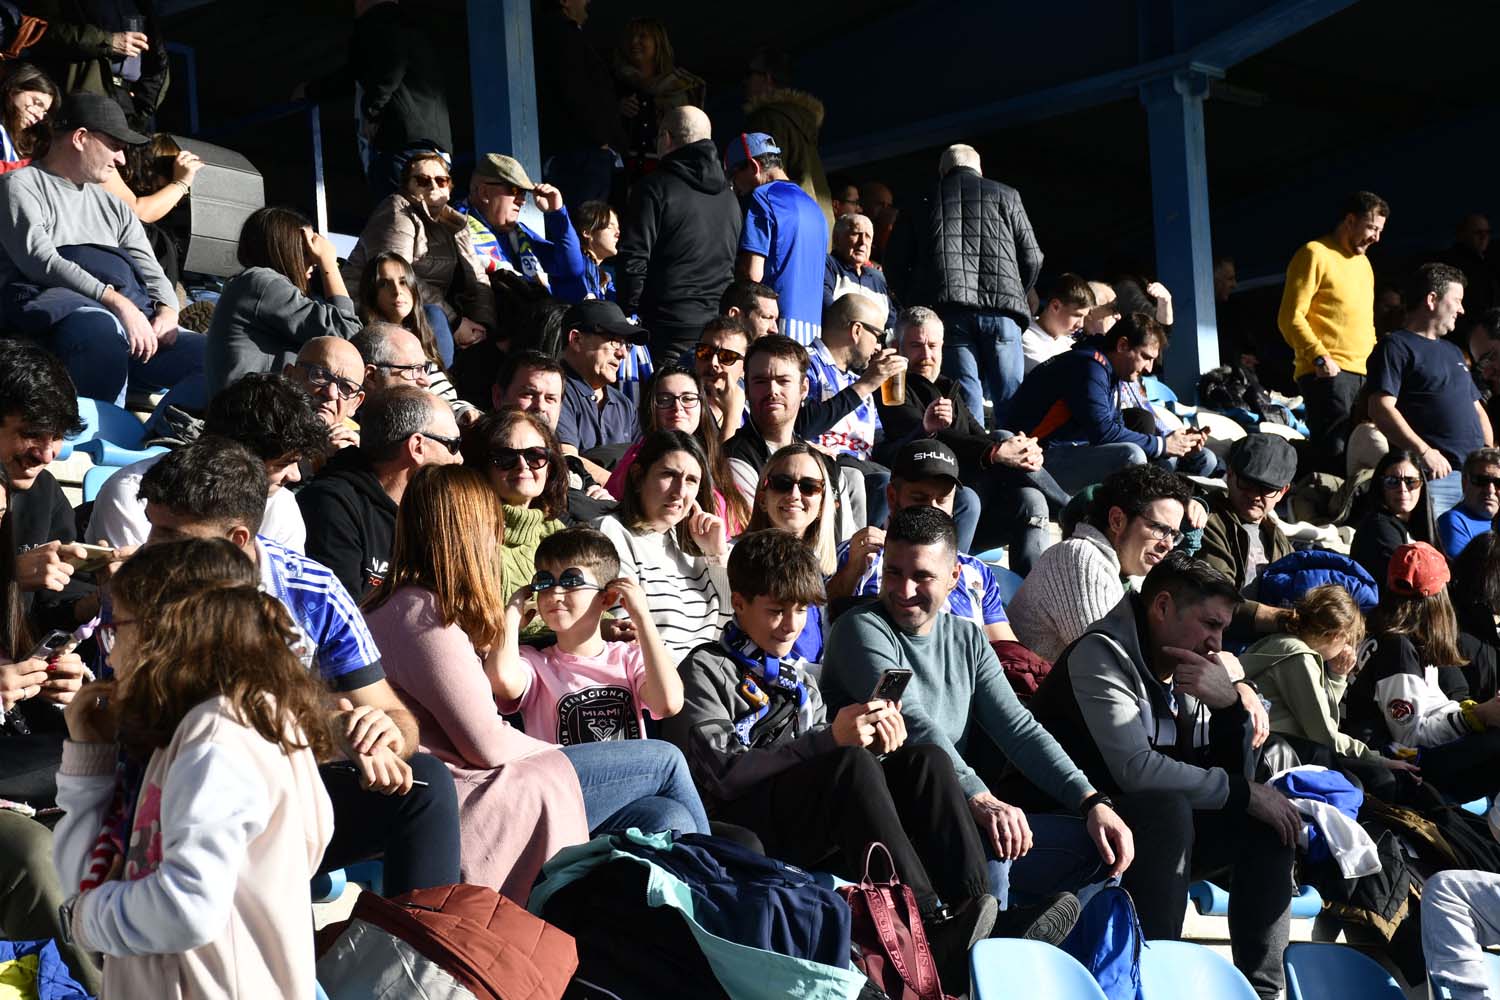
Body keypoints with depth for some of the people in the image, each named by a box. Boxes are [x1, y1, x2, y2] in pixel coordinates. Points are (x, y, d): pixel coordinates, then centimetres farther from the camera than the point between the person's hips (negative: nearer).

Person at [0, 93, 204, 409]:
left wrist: (167, 312, -2)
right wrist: (116, 302, -18)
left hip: (132, 316, 7)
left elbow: (150, 271, 23)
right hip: (56, 306, -7)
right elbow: (40, 260, -7)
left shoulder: (111, 205, 31)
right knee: (102, 327, -42)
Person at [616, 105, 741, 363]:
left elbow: (634, 259, -8)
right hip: (721, 327, 6)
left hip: (669, 327, -6)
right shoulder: (729, 196, 17)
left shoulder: (656, 187, -3)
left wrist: (628, 318, -4)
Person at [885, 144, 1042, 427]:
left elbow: (896, 267, 12)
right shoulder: (1006, 196, 15)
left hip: (946, 310, 1)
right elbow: (1032, 258, 12)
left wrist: (917, 303, 22)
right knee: (1010, 400, 4)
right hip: (1000, 308, 0)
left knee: (965, 402, -1)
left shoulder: (925, 203, 17)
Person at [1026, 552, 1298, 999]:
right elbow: (1135, 769, -28)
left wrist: (1232, 703, -12)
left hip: (1158, 828, 8)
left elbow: (1235, 776, 7)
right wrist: (1244, 793, -19)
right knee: (1168, 808, -33)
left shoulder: (1186, 674, 6)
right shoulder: (1102, 655, -17)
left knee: (1271, 822, -2)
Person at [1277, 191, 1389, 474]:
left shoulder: (1363, 262, 25)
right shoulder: (1315, 254, -2)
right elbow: (1291, 318, -9)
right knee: (1336, 454, -17)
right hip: (1327, 373, -8)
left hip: (1364, 374, 8)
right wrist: (1319, 357, -19)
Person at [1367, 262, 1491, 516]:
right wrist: (1424, 452, -18)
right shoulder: (1395, 346, 0)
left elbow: (1476, 408, 33)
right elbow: (1381, 408, -13)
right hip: (1434, 476, -8)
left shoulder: (1453, 352, 29)